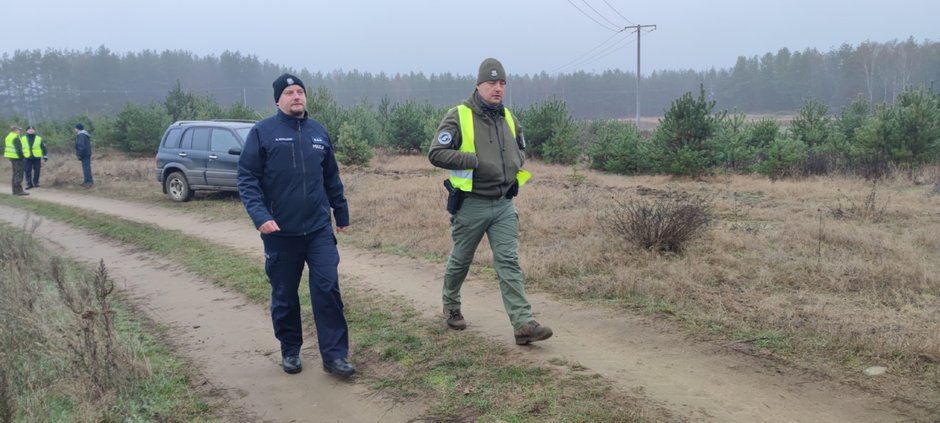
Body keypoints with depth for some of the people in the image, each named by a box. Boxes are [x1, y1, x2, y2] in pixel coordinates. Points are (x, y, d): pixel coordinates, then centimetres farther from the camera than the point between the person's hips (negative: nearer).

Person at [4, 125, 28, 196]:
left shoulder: (8, 137, 16)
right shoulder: (16, 137, -16)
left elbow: (7, 147, 20)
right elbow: (18, 149, -21)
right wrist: (22, 156, -16)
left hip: (11, 156, 10)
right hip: (17, 157, -10)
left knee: (15, 174, 15)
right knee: (19, 174, -9)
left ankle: (15, 190, 18)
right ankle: (19, 190, -12)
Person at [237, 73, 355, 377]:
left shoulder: (318, 132, 9)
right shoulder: (262, 132, -4)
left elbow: (332, 178, 17)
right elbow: (247, 179, -7)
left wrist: (341, 214, 19)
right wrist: (260, 215, -20)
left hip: (319, 229, 2)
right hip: (280, 232, -2)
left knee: (328, 288, -5)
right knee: (284, 296, 10)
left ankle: (335, 354, 2)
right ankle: (290, 351, 27)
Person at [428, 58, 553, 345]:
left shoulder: (508, 118, 9)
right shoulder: (459, 116, -10)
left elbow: (521, 149, 25)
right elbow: (436, 153, -16)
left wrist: (516, 162, 2)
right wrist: (475, 160, -21)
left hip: (504, 204, 4)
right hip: (471, 204, -4)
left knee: (509, 262, -5)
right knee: (460, 261, 13)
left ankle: (523, 324, -10)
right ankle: (451, 307, 38)